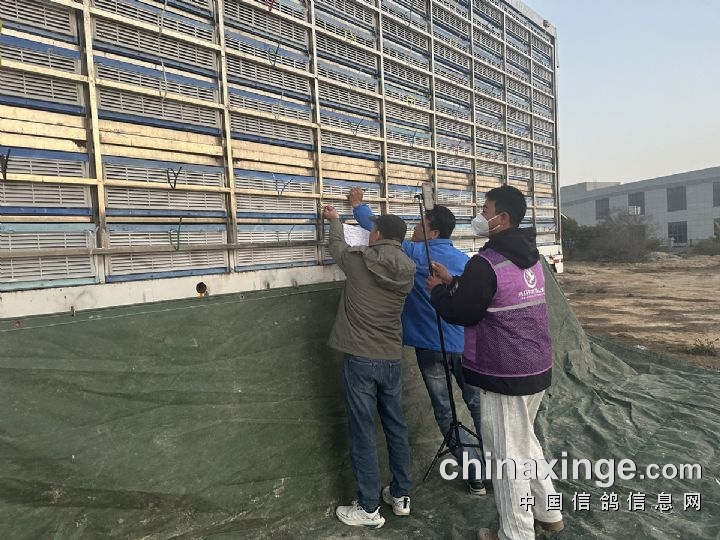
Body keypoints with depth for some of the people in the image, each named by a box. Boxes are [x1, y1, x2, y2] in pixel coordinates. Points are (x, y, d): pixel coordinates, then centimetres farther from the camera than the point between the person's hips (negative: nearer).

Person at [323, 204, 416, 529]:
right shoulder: (407, 270, -1)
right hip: (392, 360, 5)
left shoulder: (358, 261, -12)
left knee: (363, 433, 5)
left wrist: (334, 219, 32)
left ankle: (369, 509, 17)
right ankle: (401, 496, 31)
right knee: (396, 428, 17)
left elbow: (337, 245, 10)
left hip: (359, 360, -4)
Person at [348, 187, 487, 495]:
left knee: (445, 412, 8)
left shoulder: (418, 255, -11)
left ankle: (476, 476, 13)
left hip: (431, 345, -5)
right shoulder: (465, 260, 4)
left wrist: (358, 205, 10)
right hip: (463, 343, 5)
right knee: (477, 403, 17)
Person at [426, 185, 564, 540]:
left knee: (507, 453, 5)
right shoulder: (530, 257, 10)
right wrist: (452, 282, 14)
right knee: (524, 440, 25)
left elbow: (459, 313, -13)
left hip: (505, 374, -9)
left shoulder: (486, 262, -19)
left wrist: (438, 291, 4)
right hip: (537, 367, 9)